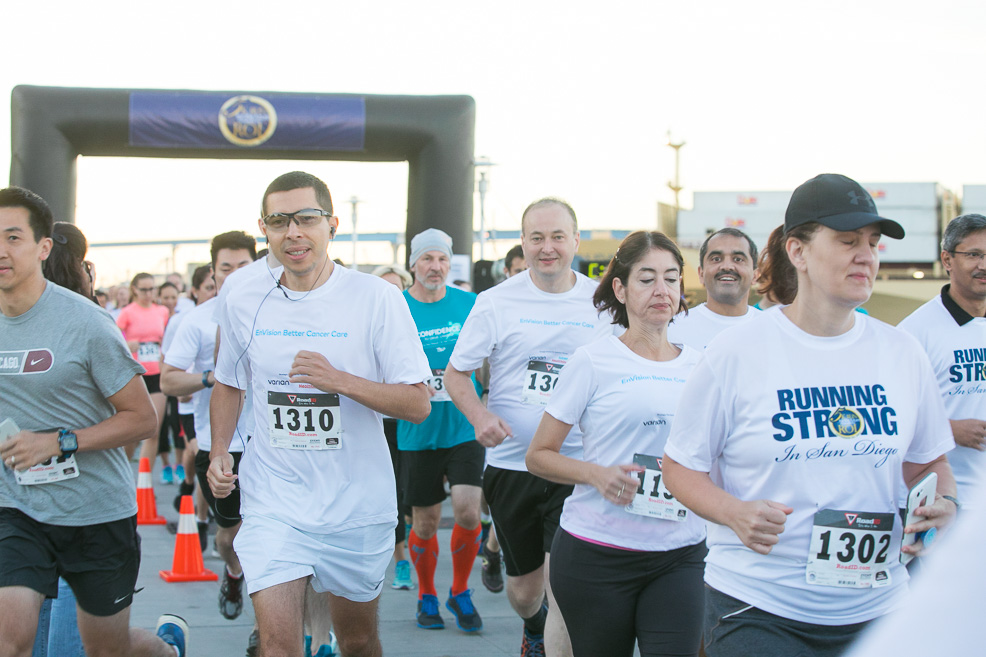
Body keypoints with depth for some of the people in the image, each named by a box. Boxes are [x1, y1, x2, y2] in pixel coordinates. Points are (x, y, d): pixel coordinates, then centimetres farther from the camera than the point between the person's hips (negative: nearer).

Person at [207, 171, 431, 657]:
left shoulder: (376, 298, -10)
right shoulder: (243, 302, 0)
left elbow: (418, 404, -11)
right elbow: (227, 384, 18)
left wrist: (339, 380, -23)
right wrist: (219, 453, 2)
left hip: (357, 505, -1)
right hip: (272, 503, 1)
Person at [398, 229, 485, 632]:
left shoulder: (469, 304, 2)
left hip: (465, 427, 1)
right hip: (419, 431, -1)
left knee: (468, 510, -11)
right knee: (425, 520, 7)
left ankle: (460, 592, 12)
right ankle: (426, 595, 29)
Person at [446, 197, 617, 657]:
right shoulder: (496, 302, -1)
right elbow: (455, 373, 4)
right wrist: (480, 417, -16)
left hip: (578, 468, -1)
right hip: (511, 464, 1)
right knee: (524, 588, 16)